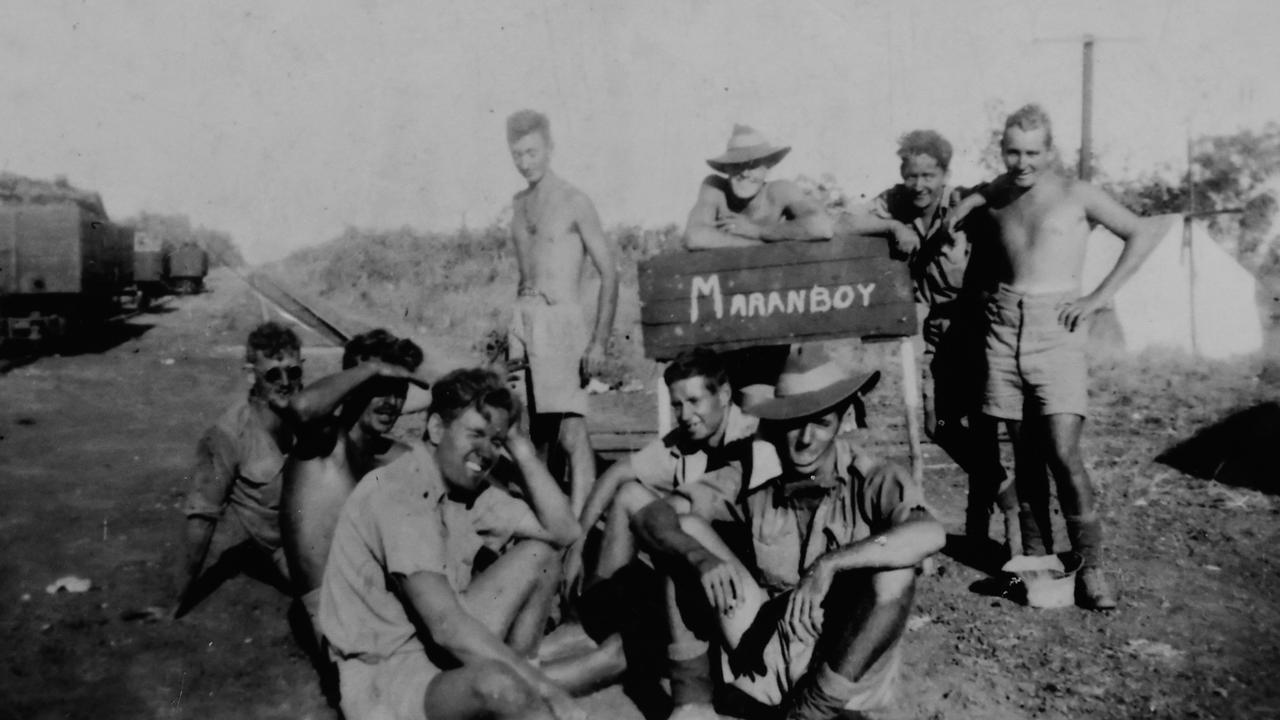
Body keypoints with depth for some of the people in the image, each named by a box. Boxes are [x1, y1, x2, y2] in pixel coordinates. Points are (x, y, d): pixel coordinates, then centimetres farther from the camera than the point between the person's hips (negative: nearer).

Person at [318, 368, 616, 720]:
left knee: (540, 553, 3)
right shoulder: (399, 491, -21)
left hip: (446, 647, 9)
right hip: (383, 673, -9)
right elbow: (445, 624, -28)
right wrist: (546, 689, -26)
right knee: (498, 683, -37)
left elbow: (564, 532, 0)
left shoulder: (474, 486, 4)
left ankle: (521, 673, 1)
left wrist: (522, 449, -5)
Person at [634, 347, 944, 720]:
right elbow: (652, 517, -11)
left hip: (848, 666, -2)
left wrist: (829, 563, -40)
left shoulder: (872, 481, -13)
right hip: (767, 661, 2)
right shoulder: (754, 478, -6)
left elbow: (931, 534, -34)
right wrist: (700, 556, -32)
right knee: (686, 528, -10)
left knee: (894, 571, -29)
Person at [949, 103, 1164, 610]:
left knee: (1063, 453, -12)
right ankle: (1036, 558, 16)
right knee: (1024, 452, 7)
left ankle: (1091, 567, 0)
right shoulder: (996, 194, 12)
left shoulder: (1077, 195, 2)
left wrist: (1100, 296, -2)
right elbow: (956, 215, 29)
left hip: (1056, 327, -3)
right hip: (1004, 326, 4)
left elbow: (1144, 234, 3)